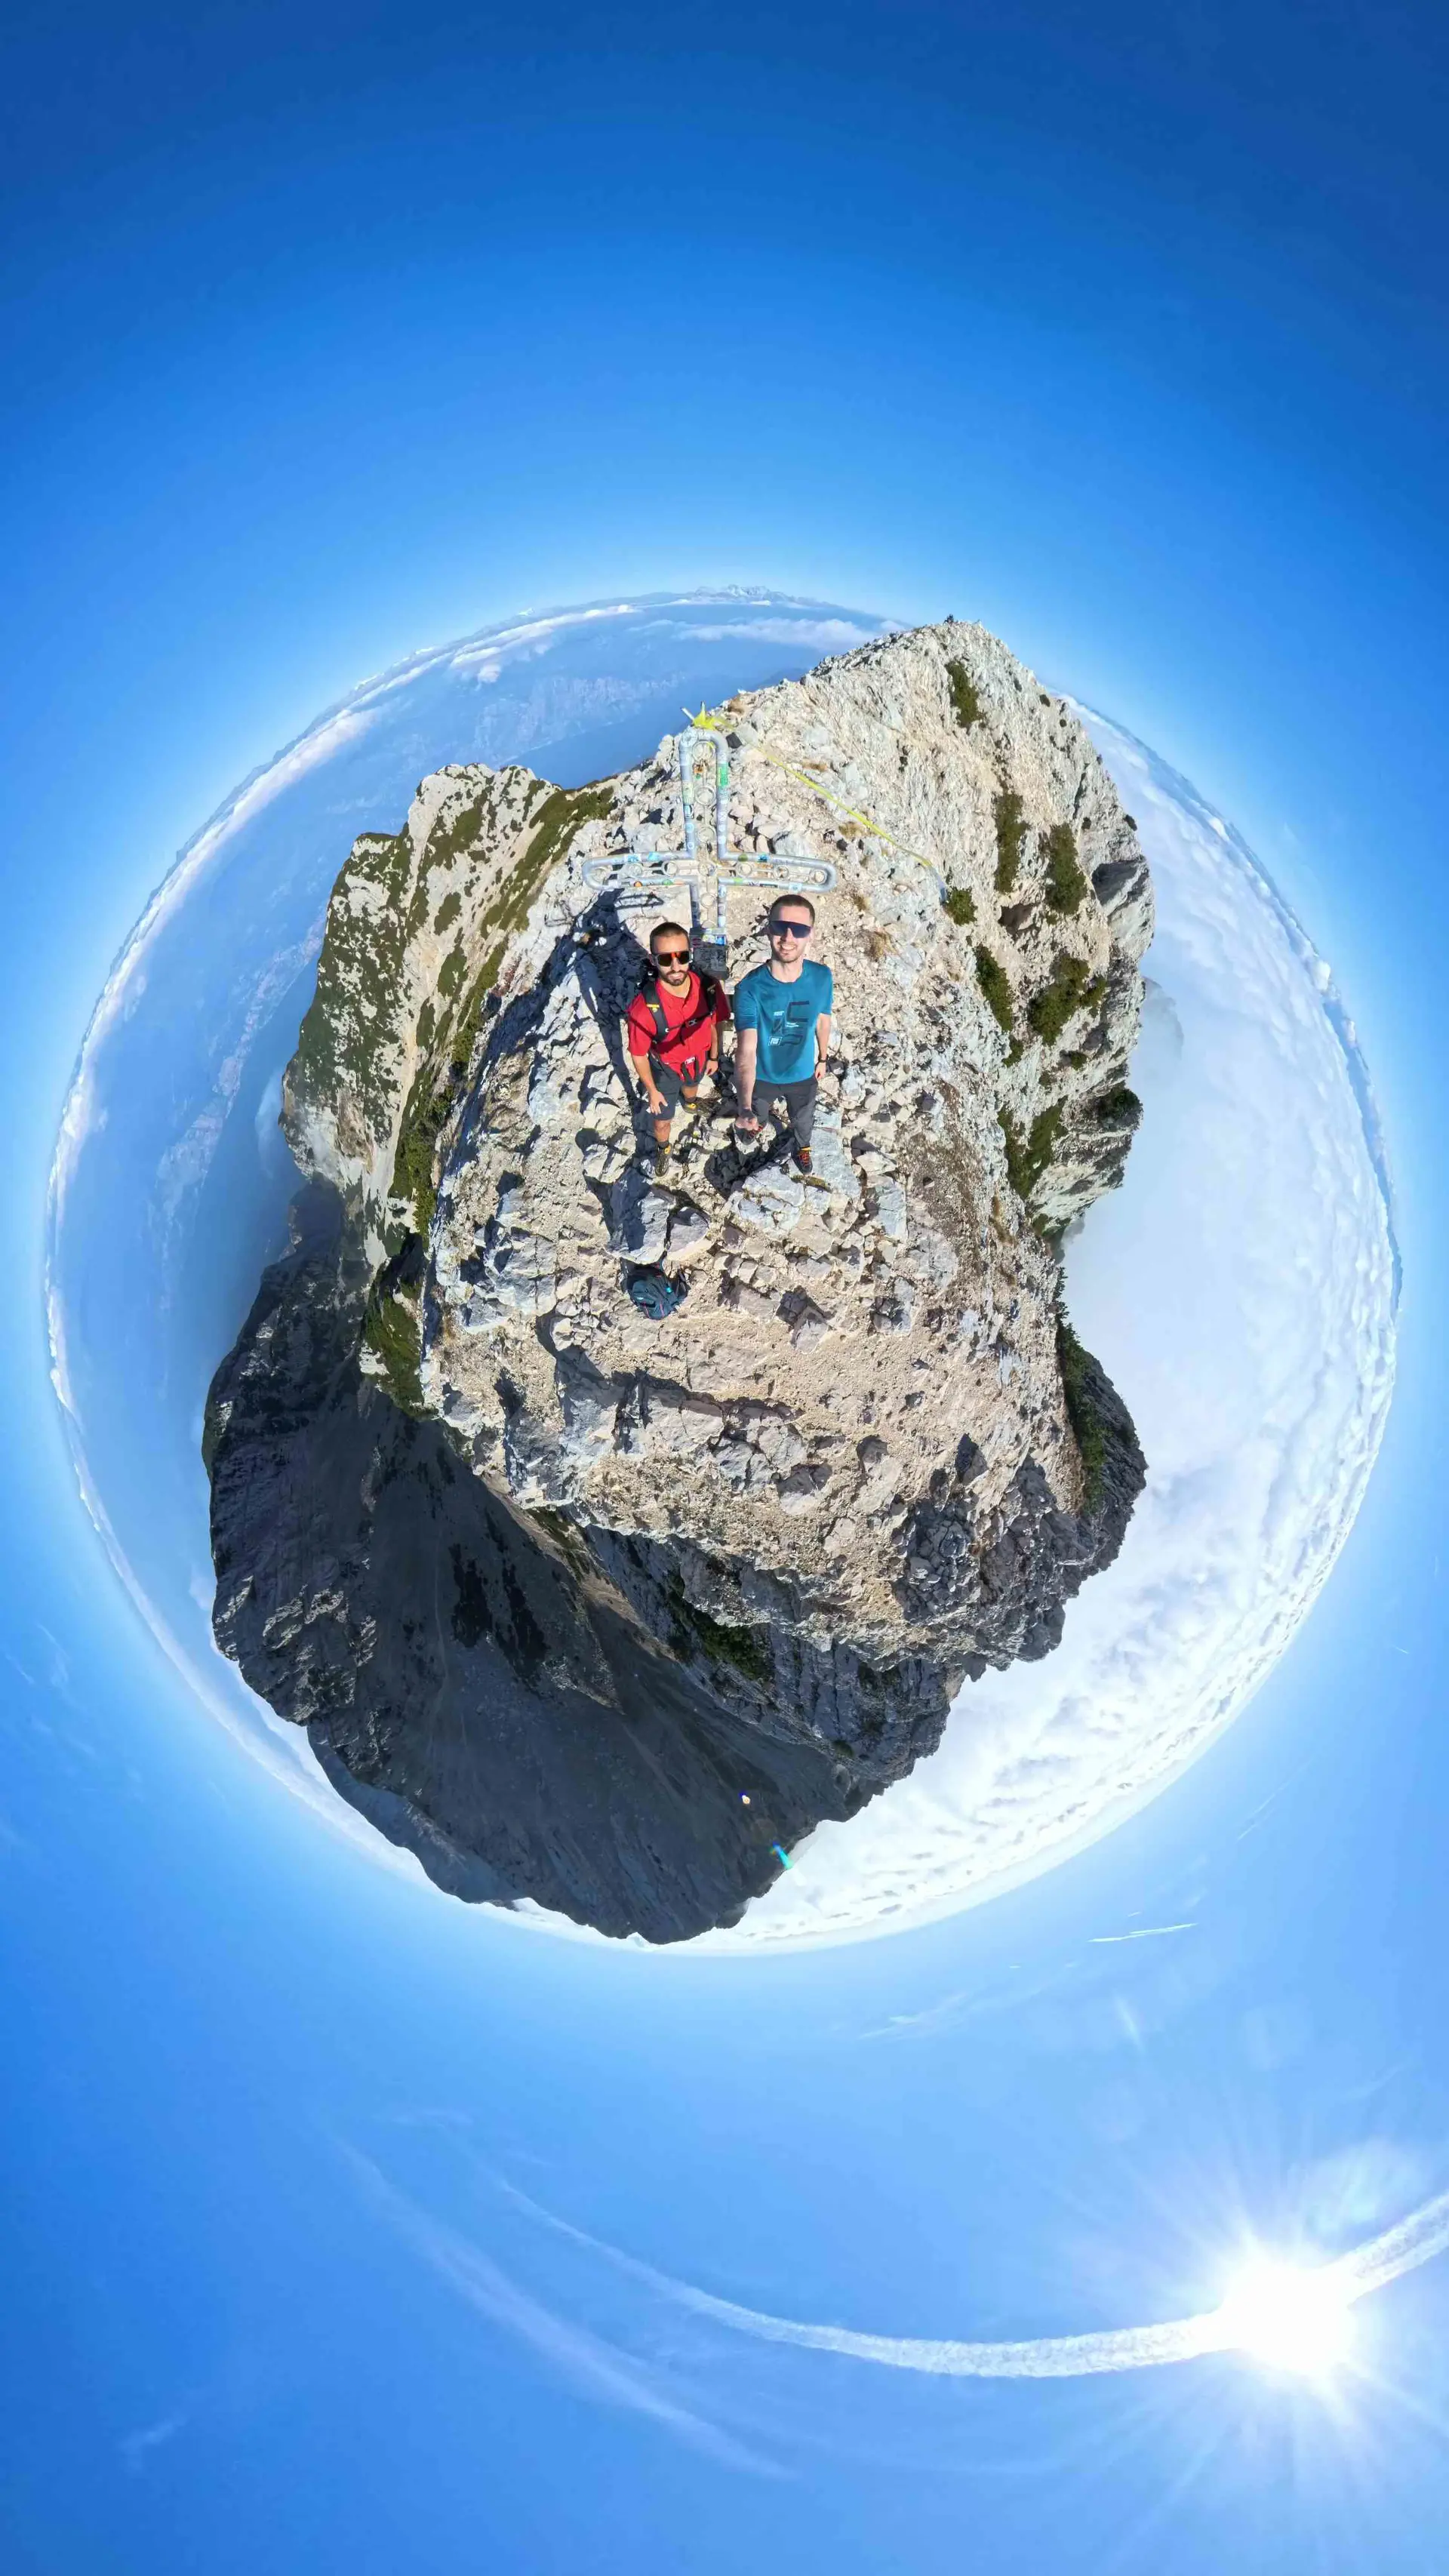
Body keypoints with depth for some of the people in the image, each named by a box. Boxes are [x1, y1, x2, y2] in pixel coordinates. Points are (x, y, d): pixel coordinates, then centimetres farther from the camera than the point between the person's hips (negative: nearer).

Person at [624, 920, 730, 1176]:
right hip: (665, 1069, -3)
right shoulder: (644, 1008, -41)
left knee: (691, 1086, 37)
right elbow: (638, 1055, -22)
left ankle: (689, 1100, 73)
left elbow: (714, 1023, -8)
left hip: (698, 1060, 3)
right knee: (663, 1120, 21)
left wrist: (713, 1057, 8)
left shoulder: (708, 988, -31)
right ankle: (662, 1148, 55)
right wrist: (652, 1090, -10)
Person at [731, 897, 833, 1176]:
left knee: (803, 1120, 30)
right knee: (757, 1111, 31)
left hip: (802, 1074, 2)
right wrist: (745, 1109, -57)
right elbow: (746, 1050, -44)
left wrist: (822, 1058, 13)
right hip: (763, 1075, -2)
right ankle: (754, 1120, 67)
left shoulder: (822, 978, -25)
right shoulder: (750, 988, -36)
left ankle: (802, 1146, 64)